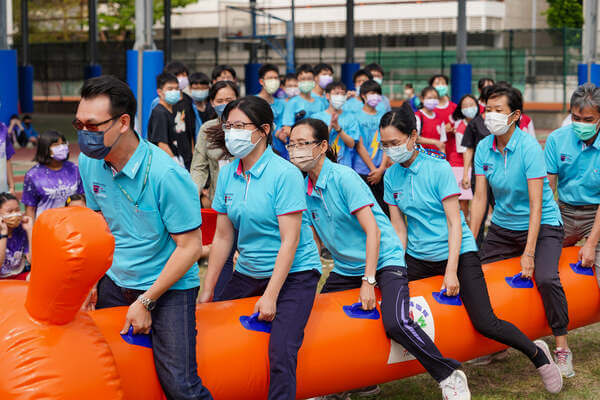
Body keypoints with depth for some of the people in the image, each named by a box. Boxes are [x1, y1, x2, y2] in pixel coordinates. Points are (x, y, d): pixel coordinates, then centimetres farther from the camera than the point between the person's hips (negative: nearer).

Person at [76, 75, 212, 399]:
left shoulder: (165, 175, -24)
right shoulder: (90, 162, -3)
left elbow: (190, 246, -19)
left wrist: (145, 302, -17)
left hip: (168, 287, -6)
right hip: (115, 281, 6)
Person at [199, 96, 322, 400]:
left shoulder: (284, 174, -15)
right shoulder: (227, 174, 3)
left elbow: (290, 241, -17)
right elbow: (222, 236, 6)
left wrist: (270, 296, -19)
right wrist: (207, 290, 4)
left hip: (293, 274, -6)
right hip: (248, 273, 6)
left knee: (281, 352, -21)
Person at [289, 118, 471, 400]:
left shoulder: (344, 178, -18)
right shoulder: (305, 189, 2)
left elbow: (373, 231, -20)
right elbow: (315, 239, 13)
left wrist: (368, 281, -23)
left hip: (384, 261, -8)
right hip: (345, 269, 8)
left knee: (396, 323, -28)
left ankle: (449, 376, -10)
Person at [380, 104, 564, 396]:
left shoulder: (438, 168, -13)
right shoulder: (391, 177, 1)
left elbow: (454, 222, -13)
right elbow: (399, 229, 4)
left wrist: (451, 271, -18)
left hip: (458, 253, -5)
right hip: (418, 258, 5)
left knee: (485, 323, -15)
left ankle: (537, 354, 10)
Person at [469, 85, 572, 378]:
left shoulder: (530, 148, -21)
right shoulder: (484, 148, -5)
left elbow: (536, 205, -23)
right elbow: (480, 198, -3)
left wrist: (529, 253, -28)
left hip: (542, 225, -6)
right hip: (503, 226, 6)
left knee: (546, 279, -28)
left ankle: (562, 348, -11)